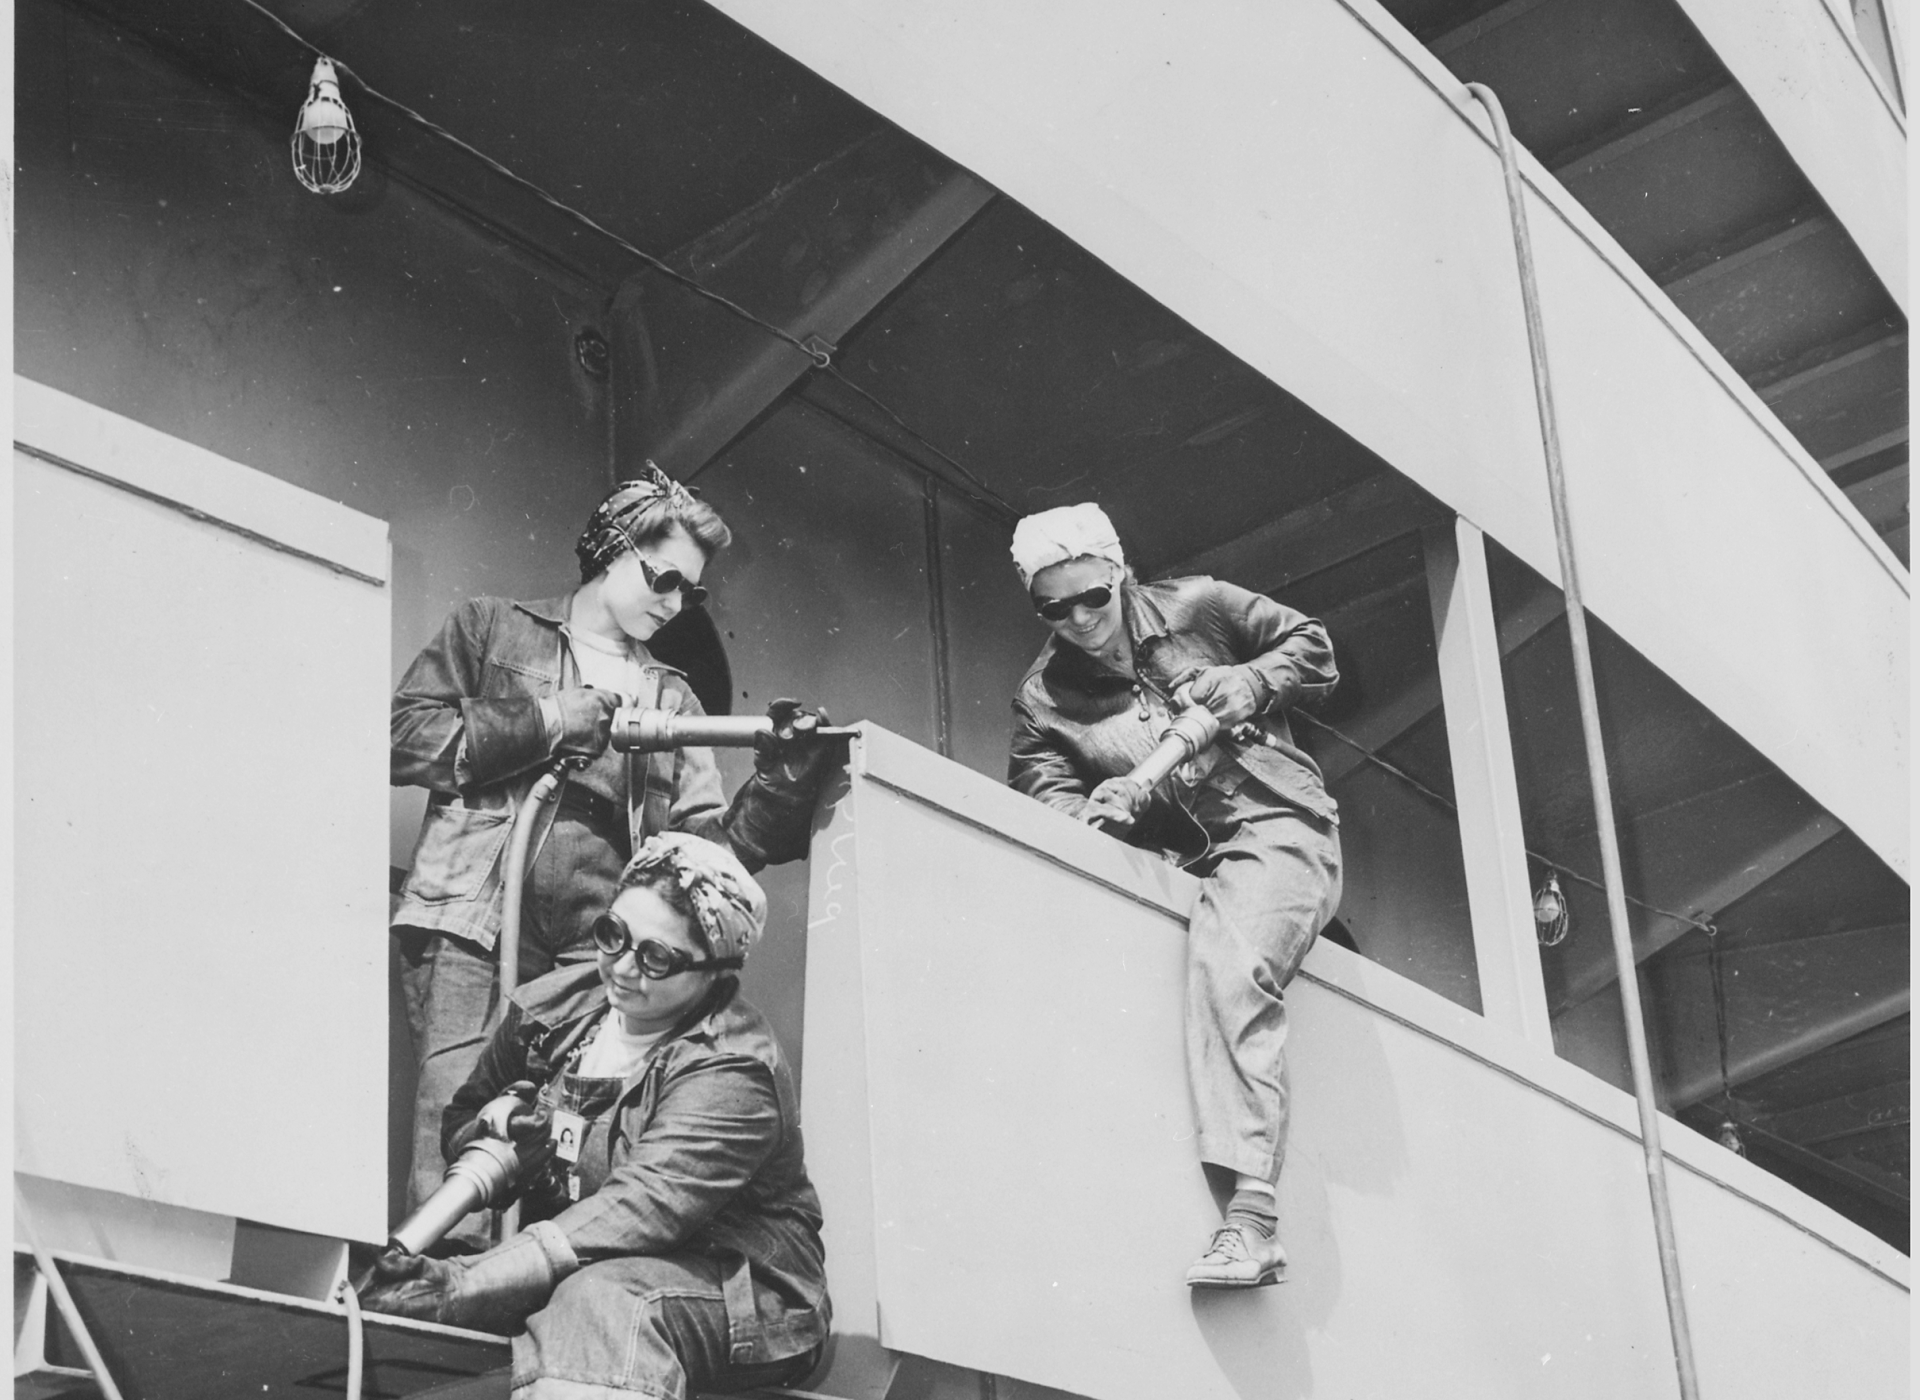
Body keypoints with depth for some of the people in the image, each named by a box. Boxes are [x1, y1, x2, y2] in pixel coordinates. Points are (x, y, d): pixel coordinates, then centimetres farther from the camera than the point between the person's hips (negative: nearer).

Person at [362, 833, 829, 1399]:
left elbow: (642, 1205, -30)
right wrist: (494, 1120, -9)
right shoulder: (555, 1004, 5)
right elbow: (461, 1117, 19)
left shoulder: (731, 1070, -16)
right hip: (571, 1269, 6)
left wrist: (466, 1285, -39)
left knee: (601, 1299, -40)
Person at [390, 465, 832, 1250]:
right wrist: (544, 724, -3)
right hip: (470, 927, -3)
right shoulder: (492, 631, 16)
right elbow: (407, 735, 3)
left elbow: (704, 847, 17)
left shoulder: (672, 701, 25)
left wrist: (781, 779, 0)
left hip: (596, 957, 3)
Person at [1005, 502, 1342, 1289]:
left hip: (1276, 824, -5)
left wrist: (1249, 684, -5)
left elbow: (1312, 648, 14)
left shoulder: (1198, 609, 5)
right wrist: (1093, 810, -24)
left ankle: (1250, 1214, -41)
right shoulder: (1043, 699, 9)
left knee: (1226, 959, -32)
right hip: (1180, 862, 5)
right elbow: (1042, 797, -3)